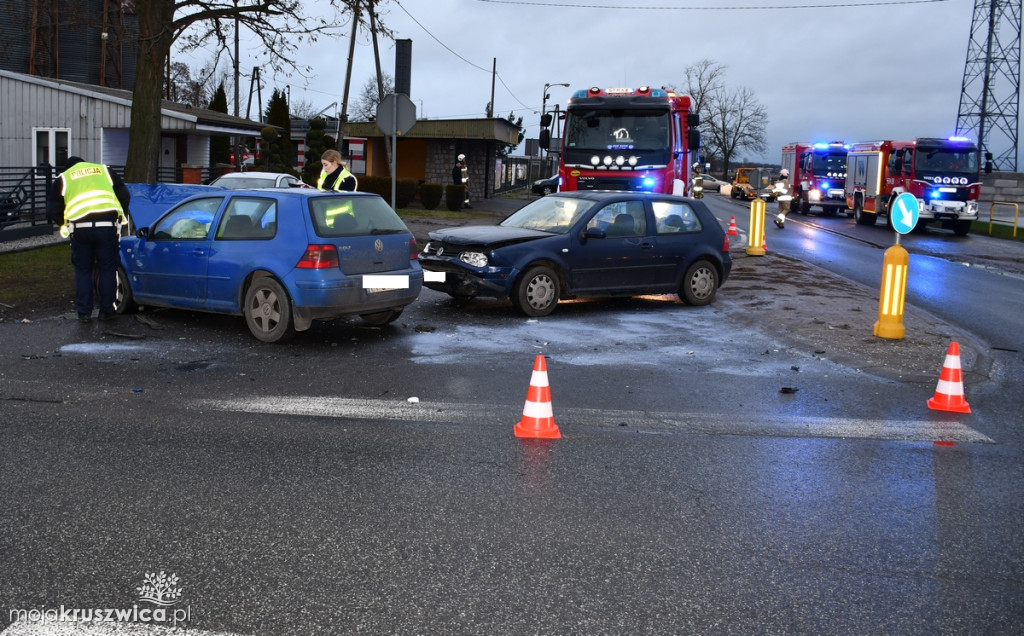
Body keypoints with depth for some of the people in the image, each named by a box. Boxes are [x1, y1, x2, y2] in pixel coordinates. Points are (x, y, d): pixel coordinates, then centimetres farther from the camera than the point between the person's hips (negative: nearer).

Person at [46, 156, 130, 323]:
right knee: (107, 269, 10)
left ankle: (84, 313, 13)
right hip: (107, 225, 0)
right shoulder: (105, 171, 22)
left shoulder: (63, 179, 19)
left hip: (80, 227, 0)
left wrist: (64, 224, 29)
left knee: (82, 270, 12)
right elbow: (125, 196, 16)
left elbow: (52, 210, 13)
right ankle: (106, 311, 14)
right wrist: (120, 216, 27)